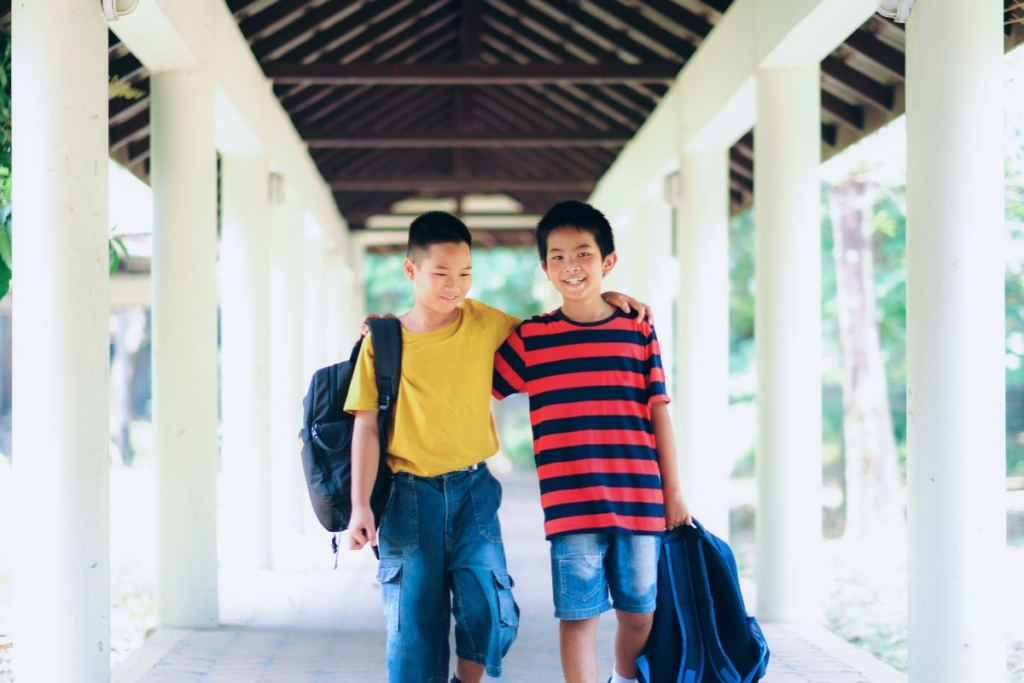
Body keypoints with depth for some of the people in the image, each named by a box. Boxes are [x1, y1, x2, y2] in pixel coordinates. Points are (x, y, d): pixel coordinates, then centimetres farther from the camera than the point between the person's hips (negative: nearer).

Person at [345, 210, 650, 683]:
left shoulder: (485, 323, 3)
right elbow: (367, 427, -2)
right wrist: (360, 507, -9)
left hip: (473, 489, 2)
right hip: (410, 495, -1)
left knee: (487, 608, -9)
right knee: (414, 615, 1)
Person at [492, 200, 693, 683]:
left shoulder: (639, 331, 5)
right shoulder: (529, 339, 3)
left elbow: (658, 413, 7)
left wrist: (672, 492, 8)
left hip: (640, 500, 2)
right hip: (570, 507, -1)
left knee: (640, 611, 12)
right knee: (578, 614, 0)